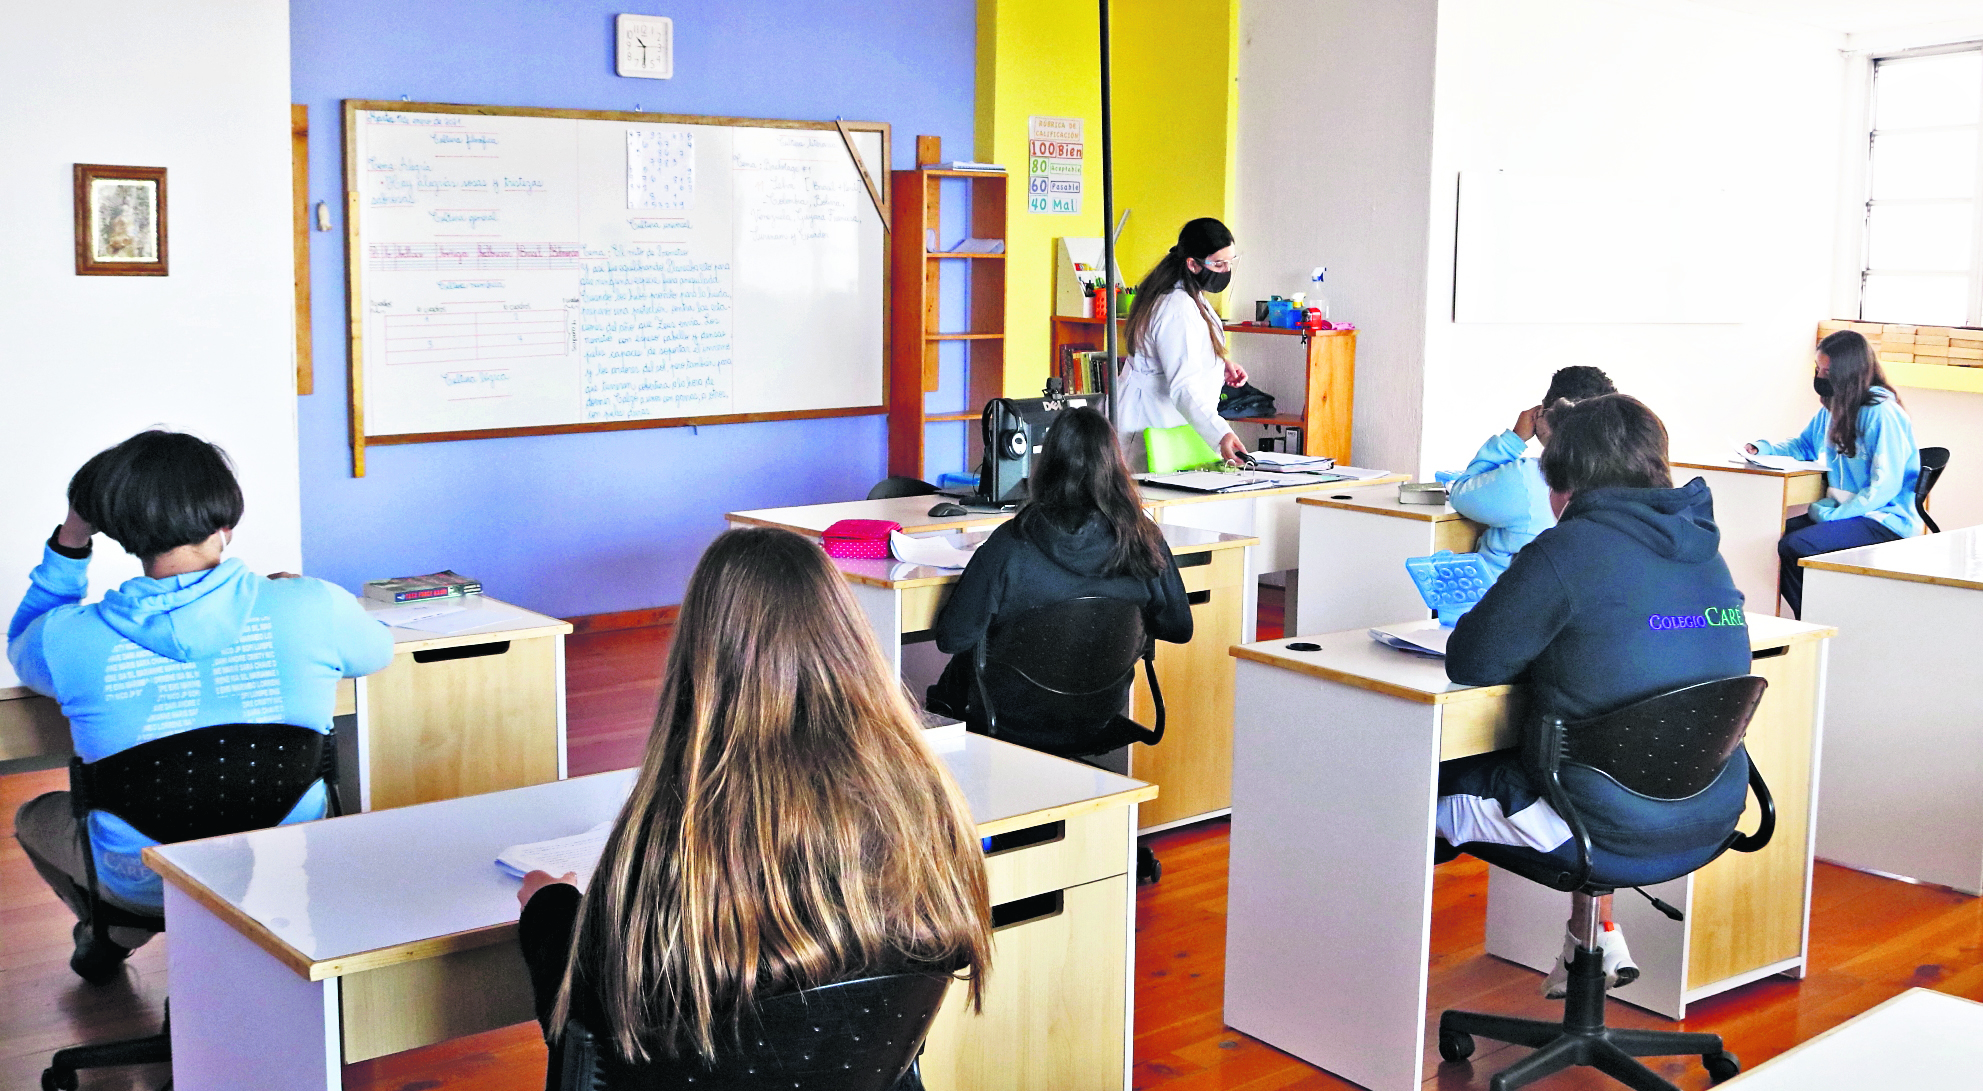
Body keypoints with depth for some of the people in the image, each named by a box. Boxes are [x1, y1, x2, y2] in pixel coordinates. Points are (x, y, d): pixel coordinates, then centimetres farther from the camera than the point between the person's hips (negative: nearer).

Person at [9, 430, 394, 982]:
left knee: (35, 816, 32)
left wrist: (69, 540, 3)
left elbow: (23, 647, 8)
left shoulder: (72, 639, -20)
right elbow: (378, 648, 5)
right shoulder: (312, 610, -21)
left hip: (141, 884, 1)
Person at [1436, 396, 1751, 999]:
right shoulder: (1703, 547, 5)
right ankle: (1600, 935, 32)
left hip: (1616, 826, -8)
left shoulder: (1568, 549, -17)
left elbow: (1471, 662, -12)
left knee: (1434, 787, 12)